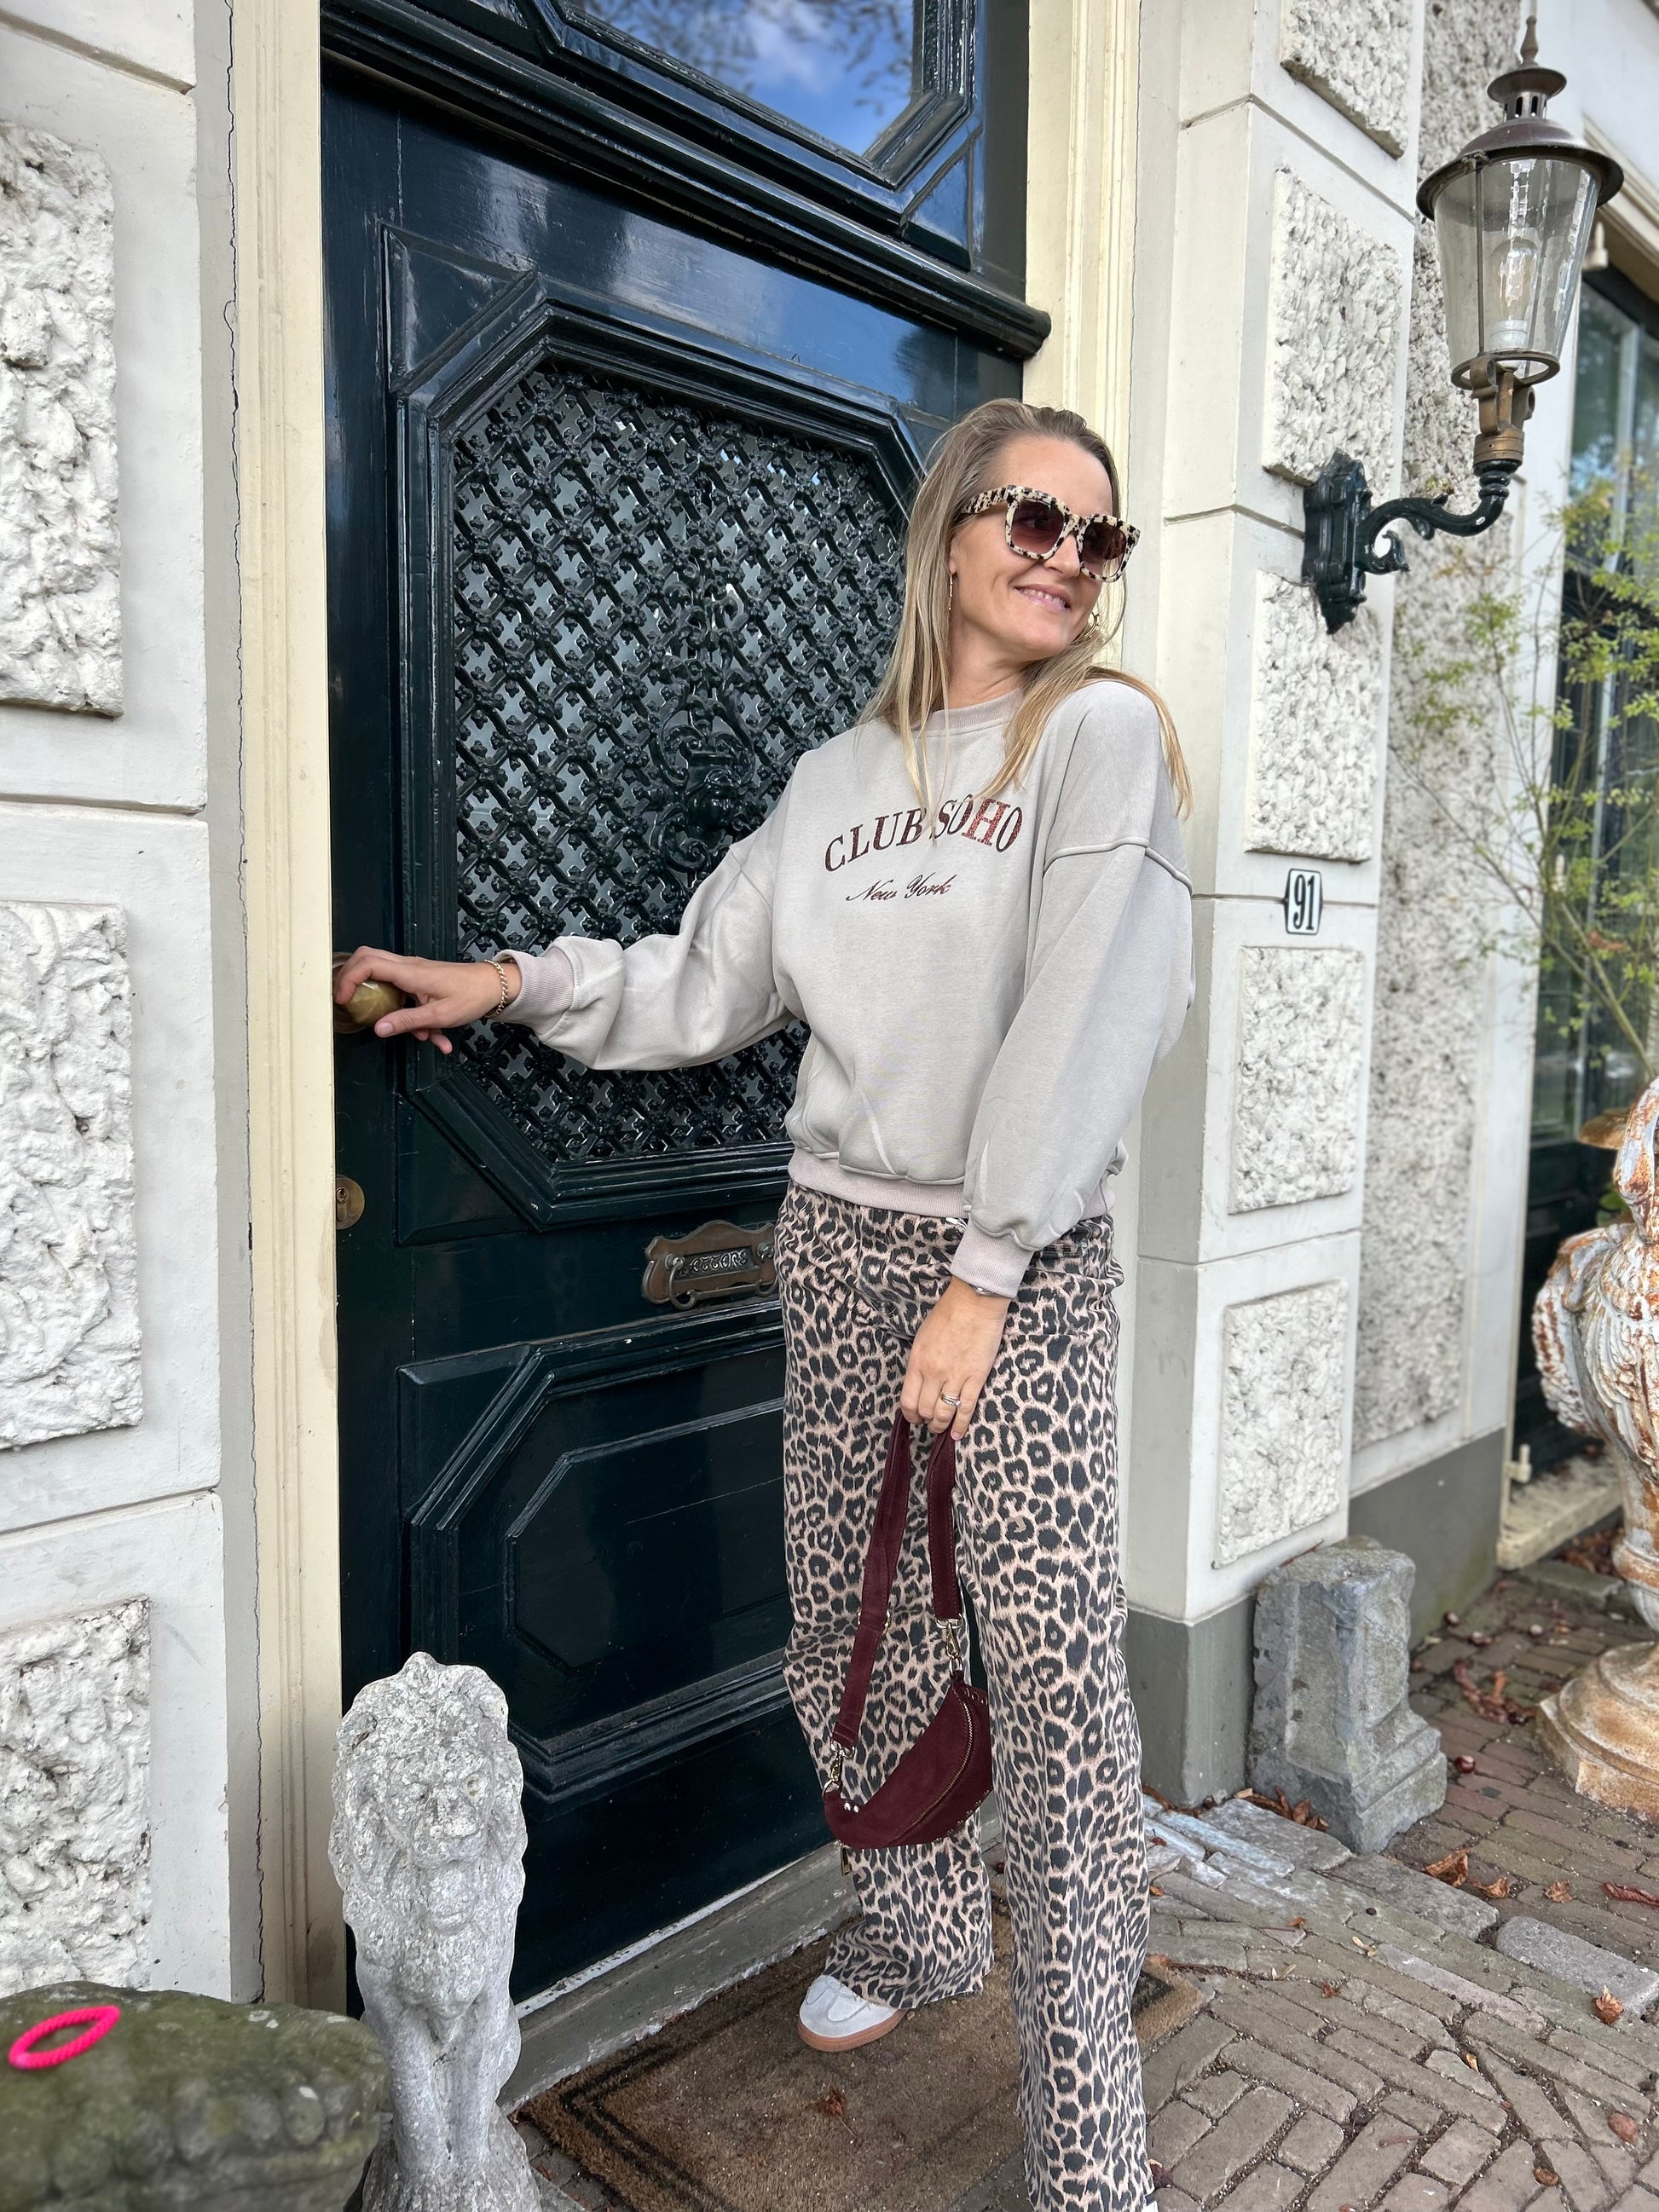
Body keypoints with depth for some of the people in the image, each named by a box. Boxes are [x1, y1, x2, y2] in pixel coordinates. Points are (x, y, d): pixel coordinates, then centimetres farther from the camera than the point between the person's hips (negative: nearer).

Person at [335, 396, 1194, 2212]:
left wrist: (983, 1273, -17)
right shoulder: (838, 776, 12)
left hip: (1027, 1259, -4)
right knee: (846, 1627, 14)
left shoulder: (1102, 732, -3)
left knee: (1054, 1674, -5)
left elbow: (1084, 1017, -13)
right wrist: (513, 984, 7)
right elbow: (708, 987, 16)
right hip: (841, 1239, 5)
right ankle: (922, 1935, 41)